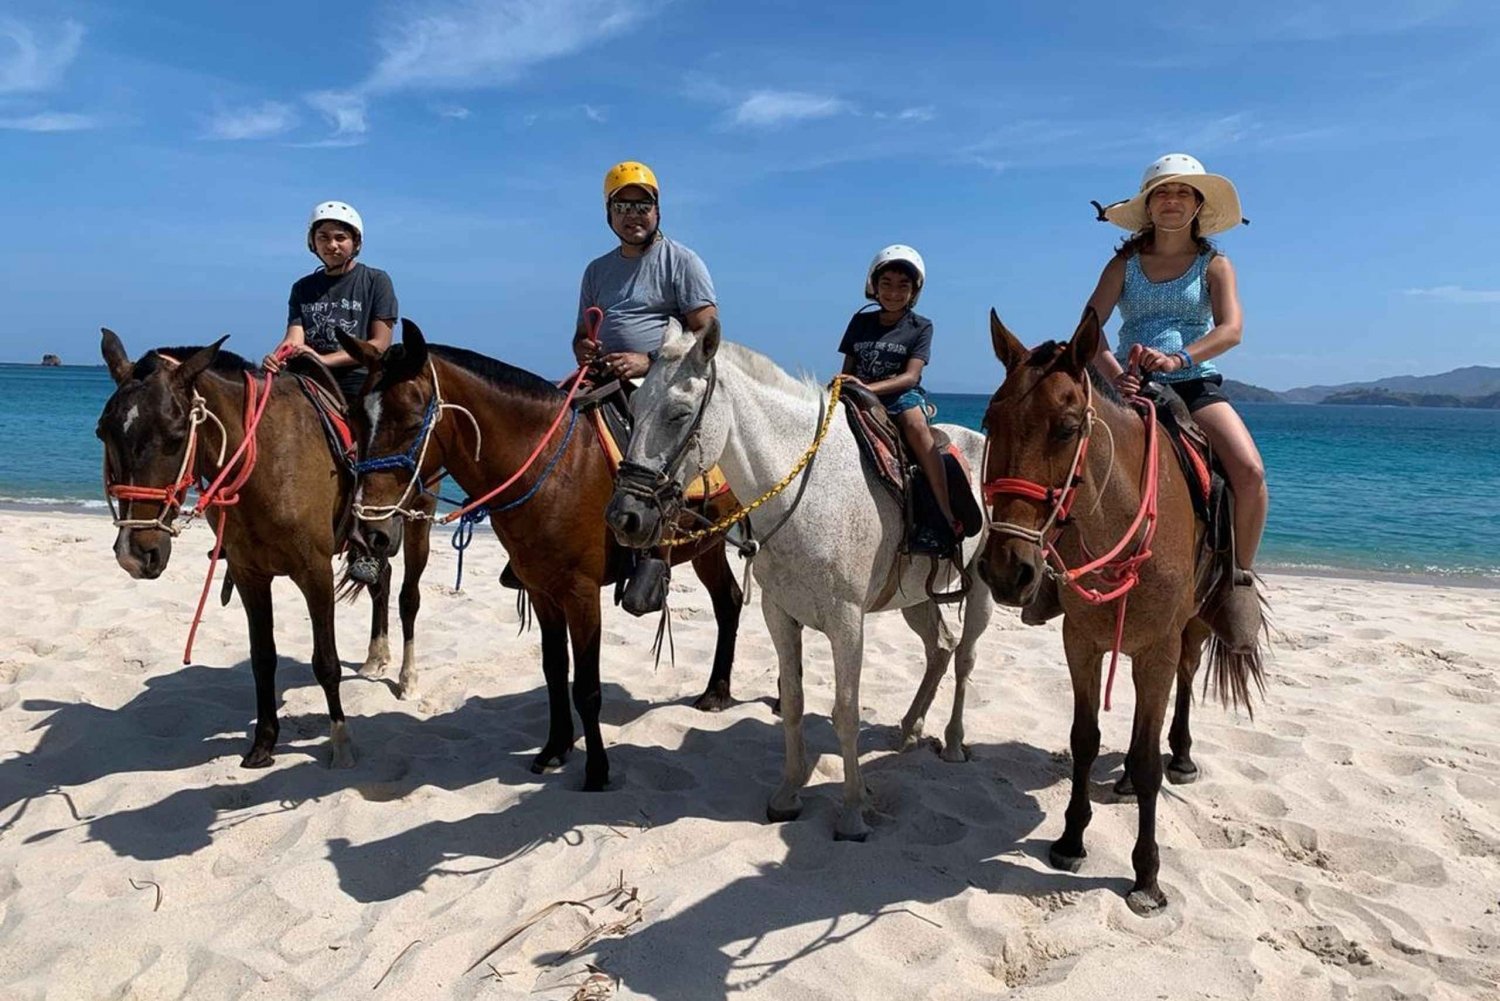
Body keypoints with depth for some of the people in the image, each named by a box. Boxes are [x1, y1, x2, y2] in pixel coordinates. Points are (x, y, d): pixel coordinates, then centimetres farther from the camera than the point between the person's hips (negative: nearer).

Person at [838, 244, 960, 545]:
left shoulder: (920, 327, 5)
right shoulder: (861, 321, 15)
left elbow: (911, 376, -8)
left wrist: (868, 387, -23)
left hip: (902, 396, -3)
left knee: (914, 423, -35)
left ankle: (946, 511, -34)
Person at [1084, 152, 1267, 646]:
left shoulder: (1214, 264, 9)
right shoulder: (1125, 263, 11)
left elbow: (1230, 329, -8)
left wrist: (1179, 358, -27)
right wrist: (1113, 371, -24)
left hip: (1197, 386, -1)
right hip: (1132, 388, 1)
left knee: (1249, 471, -27)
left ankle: (1241, 577, -5)